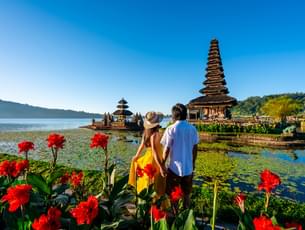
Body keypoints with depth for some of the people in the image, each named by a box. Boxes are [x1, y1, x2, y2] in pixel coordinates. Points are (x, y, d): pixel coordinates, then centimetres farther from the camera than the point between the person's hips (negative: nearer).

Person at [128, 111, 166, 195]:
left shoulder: (146, 132, 2)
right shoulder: (155, 134, -22)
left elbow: (142, 146, 12)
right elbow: (154, 150, -29)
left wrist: (136, 156, 27)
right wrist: (161, 166, -30)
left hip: (147, 158, 8)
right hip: (154, 161, -8)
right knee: (154, 188, 6)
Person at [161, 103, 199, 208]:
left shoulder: (171, 129, -15)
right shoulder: (192, 129, -3)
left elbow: (166, 150, -12)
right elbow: (195, 148, 4)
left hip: (174, 167, -3)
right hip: (188, 167, 4)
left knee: (171, 195, 16)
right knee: (187, 194, 20)